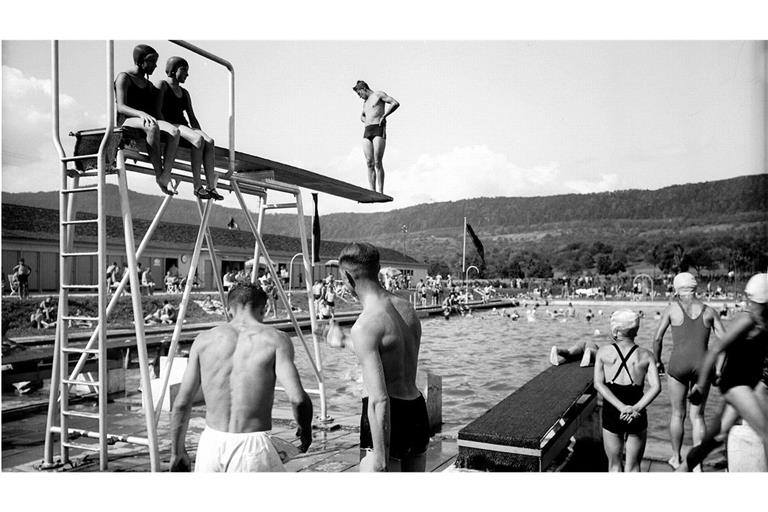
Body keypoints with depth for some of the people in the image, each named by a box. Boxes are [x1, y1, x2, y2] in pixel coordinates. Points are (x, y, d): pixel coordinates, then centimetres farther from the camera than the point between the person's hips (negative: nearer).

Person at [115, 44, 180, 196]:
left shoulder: (149, 85, 26)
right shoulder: (124, 78, 4)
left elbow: (155, 110, 20)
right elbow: (121, 107, -11)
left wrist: (167, 126, 0)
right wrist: (141, 114, -31)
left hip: (146, 121, 6)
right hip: (126, 122, -6)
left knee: (174, 132, -28)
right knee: (152, 127, -41)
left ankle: (165, 177, -39)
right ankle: (159, 174, -38)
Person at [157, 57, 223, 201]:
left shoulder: (185, 93, 26)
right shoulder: (162, 85, 4)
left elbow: (192, 117, 21)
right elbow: (158, 111, -8)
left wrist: (201, 133, 5)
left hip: (183, 126, 7)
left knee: (209, 142, -24)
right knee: (198, 140, -34)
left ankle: (211, 186, -32)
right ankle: (197, 186, -36)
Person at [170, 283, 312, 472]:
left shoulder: (204, 340, 5)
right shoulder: (275, 339, -4)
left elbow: (181, 404, 6)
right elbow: (297, 399, -14)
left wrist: (177, 452, 18)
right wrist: (305, 428, 6)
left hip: (210, 444, 4)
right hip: (251, 447, -3)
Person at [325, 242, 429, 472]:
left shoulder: (364, 326, -20)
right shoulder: (407, 308, 5)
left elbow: (379, 399, -25)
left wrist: (380, 458, -20)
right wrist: (345, 339, 34)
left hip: (390, 418, -9)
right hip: (418, 412, 9)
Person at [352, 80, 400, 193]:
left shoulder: (379, 94, 6)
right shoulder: (365, 103, 27)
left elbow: (396, 103, -6)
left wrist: (383, 116, -8)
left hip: (379, 130, -7)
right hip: (367, 133, 7)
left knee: (378, 163, -13)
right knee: (369, 163, -4)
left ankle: (380, 193, -13)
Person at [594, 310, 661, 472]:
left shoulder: (603, 352, -4)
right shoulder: (646, 356, -4)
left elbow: (598, 384, -13)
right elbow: (656, 387, -16)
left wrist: (621, 407, -19)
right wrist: (636, 409, -22)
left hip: (611, 414, 0)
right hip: (638, 417, 0)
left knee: (614, 463, 18)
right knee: (633, 466, 15)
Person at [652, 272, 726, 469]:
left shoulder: (672, 308, 0)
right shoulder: (708, 311, 6)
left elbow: (657, 338, -1)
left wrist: (657, 361, 13)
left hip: (678, 364, -2)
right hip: (702, 365, 2)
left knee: (678, 414, 14)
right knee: (697, 416, 12)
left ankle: (676, 458, 26)